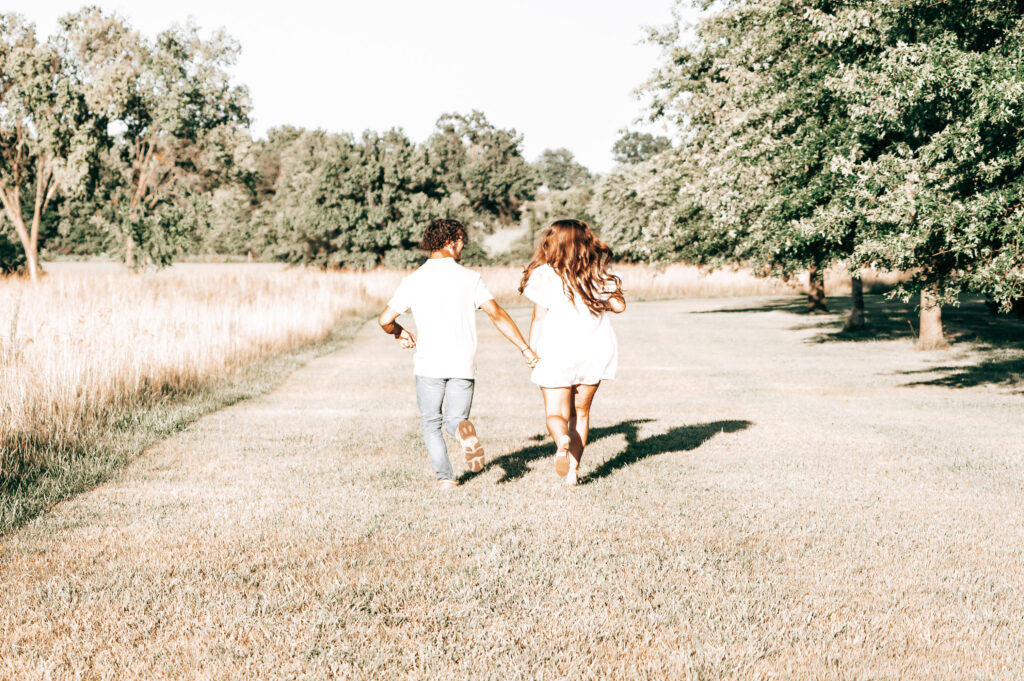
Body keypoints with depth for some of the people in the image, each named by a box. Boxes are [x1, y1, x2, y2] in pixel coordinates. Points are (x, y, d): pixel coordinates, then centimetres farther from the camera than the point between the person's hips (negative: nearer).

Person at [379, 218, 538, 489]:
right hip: (463, 363, 0)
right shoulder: (469, 278, -1)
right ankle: (464, 429, -23)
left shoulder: (413, 281, 0)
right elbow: (497, 314, -7)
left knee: (431, 424, 15)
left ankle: (445, 477, -1)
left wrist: (401, 333, 22)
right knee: (455, 419, 13)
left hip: (429, 364, 0)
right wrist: (525, 349, -4)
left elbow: (385, 320, -1)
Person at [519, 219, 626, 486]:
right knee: (581, 411, 16)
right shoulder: (600, 271, 3)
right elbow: (619, 305, 6)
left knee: (556, 413, 3)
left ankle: (562, 440, -31)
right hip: (595, 349, 3)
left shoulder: (546, 274, -7)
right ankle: (573, 470, 11)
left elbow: (539, 317, -8)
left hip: (558, 351, -3)